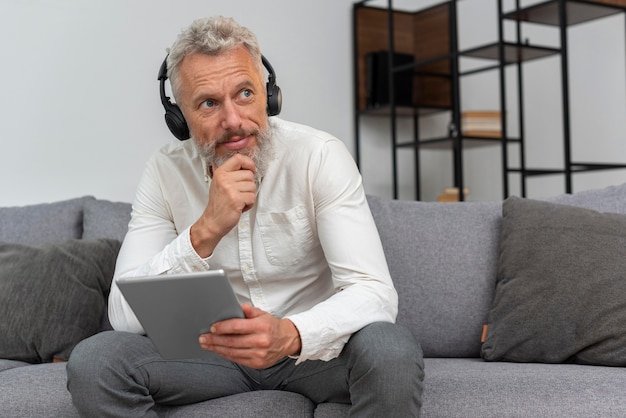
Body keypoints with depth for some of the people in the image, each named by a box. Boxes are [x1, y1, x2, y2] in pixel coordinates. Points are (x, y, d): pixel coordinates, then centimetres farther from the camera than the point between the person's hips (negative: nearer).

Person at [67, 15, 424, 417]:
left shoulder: (320, 155, -16)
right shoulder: (166, 171, -9)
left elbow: (375, 293, -24)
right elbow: (126, 316, -18)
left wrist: (290, 335, -44)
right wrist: (205, 231, -33)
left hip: (312, 342, -1)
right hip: (217, 348, 2)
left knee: (393, 351, -33)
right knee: (92, 362, -22)